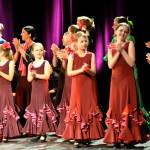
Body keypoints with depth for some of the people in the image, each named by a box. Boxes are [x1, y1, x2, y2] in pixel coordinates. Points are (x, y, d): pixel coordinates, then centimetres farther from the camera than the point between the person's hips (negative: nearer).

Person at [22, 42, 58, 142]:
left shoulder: (46, 63, -2)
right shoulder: (31, 65, 10)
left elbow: (47, 76, -14)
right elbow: (29, 79, 5)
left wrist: (36, 75, -21)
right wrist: (32, 76, -16)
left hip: (43, 90, -5)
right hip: (34, 90, 5)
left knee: (43, 110, -8)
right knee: (34, 110, 4)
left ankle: (43, 132, -6)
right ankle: (37, 132, 10)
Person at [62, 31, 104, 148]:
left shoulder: (91, 55, 6)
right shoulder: (72, 56, 4)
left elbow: (94, 72, -2)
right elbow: (69, 72, -4)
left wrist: (87, 69, -23)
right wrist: (81, 70, -17)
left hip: (88, 86, 1)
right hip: (77, 86, -1)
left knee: (89, 109, -1)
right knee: (77, 110, -4)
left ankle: (88, 137, 4)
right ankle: (77, 137, -2)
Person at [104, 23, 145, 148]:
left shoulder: (130, 44, -1)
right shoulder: (111, 46, 9)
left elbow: (132, 63, -12)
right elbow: (110, 65, -2)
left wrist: (122, 50, -14)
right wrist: (117, 52, -12)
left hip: (127, 80, -3)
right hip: (115, 80, 4)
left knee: (127, 107, -5)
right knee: (116, 107, 3)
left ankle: (129, 138, -4)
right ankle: (117, 138, 8)